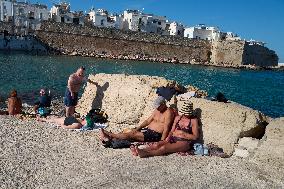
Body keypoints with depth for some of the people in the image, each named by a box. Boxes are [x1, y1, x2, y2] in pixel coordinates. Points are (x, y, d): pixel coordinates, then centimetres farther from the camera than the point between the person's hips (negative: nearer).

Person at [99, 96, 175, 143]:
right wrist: (137, 128, 2)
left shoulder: (168, 112, -15)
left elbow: (166, 129, -22)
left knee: (133, 135, -15)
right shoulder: (157, 110, 13)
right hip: (148, 130, 8)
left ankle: (111, 136, -12)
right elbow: (148, 121, 14)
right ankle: (111, 138, -18)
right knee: (132, 132, -10)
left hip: (156, 135, -8)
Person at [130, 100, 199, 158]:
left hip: (184, 142, -6)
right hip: (173, 139, 6)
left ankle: (146, 154, -47)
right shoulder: (178, 118, 15)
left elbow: (195, 137, -6)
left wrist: (183, 133, -12)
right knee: (157, 144, -23)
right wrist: (169, 137, -3)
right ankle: (140, 151, -38)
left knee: (164, 148, -32)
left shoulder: (193, 120, -1)